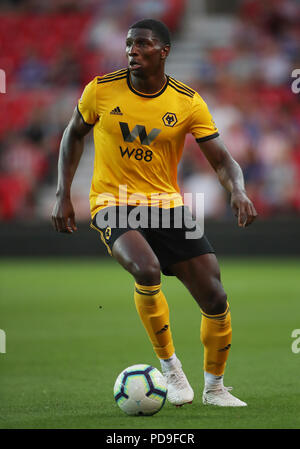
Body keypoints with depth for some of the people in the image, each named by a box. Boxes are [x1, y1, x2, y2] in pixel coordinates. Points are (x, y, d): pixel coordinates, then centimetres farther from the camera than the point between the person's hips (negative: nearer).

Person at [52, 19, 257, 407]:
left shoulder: (188, 103, -4)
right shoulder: (102, 90, -5)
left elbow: (222, 160, -5)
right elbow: (74, 134, 11)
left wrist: (238, 192, -27)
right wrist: (62, 195, 5)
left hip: (167, 206, 2)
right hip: (113, 205, -2)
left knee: (215, 299, -5)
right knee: (147, 269, -33)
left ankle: (214, 387, 21)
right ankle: (169, 368, -13)